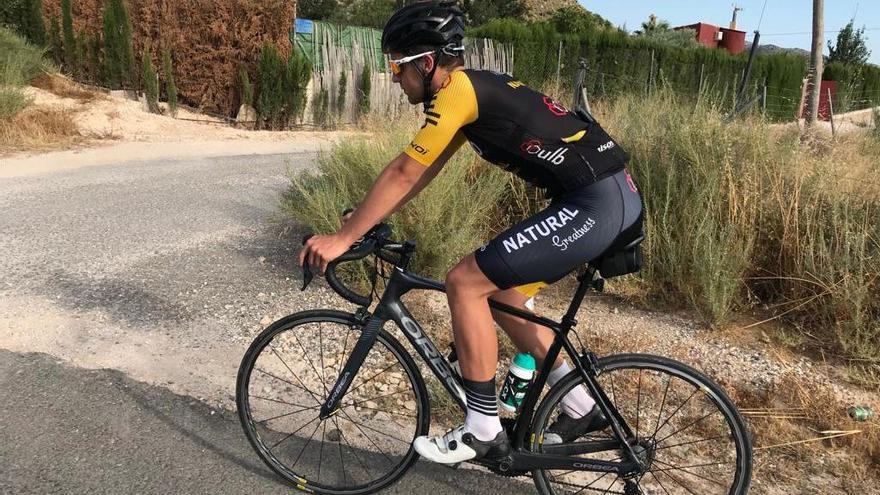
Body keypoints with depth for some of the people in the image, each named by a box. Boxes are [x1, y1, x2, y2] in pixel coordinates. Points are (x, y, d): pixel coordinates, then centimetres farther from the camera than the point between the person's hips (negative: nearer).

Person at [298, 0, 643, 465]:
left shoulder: (458, 90, -12)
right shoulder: (473, 89, 16)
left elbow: (403, 173, -12)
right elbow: (420, 173, 21)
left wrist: (343, 238, -6)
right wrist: (365, 217, 22)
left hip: (595, 204, -10)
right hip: (610, 197, 10)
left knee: (465, 281, -9)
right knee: (503, 292, 16)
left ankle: (483, 430, 3)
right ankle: (582, 407, 25)